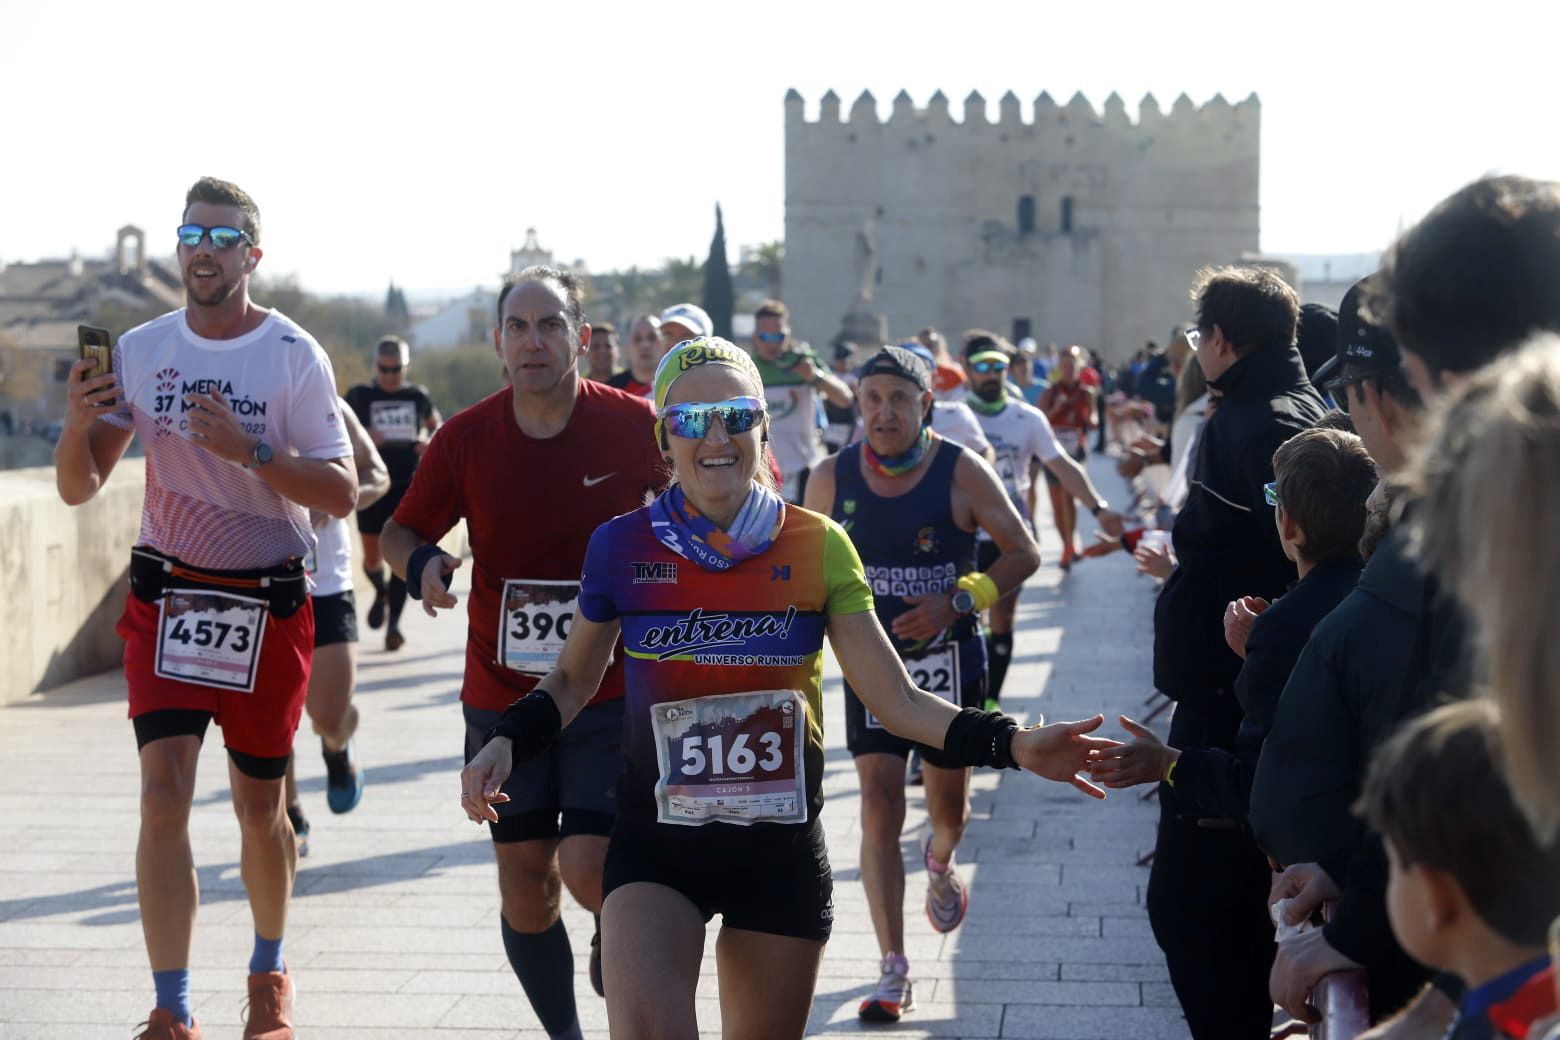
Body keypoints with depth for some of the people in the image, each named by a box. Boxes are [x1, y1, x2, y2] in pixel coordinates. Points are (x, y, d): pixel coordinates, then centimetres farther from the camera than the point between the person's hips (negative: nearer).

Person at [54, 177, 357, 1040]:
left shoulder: (294, 355, -6)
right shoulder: (139, 350, 2)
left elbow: (340, 493, -10)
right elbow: (79, 487, 5)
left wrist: (247, 449, -23)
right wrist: (78, 423, -16)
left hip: (269, 606, -1)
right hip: (166, 600, 2)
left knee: (259, 808, 9)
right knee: (163, 798, -11)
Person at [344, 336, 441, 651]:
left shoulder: (418, 396, 6)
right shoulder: (359, 395, 0)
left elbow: (435, 424, 22)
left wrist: (430, 441, 0)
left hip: (409, 487, 0)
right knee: (372, 559, 7)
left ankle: (394, 624, -7)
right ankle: (381, 593, 41)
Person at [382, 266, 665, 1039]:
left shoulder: (632, 425, -9)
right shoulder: (465, 439, -5)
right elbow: (402, 529, 6)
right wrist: (420, 561, -16)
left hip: (610, 693, -2)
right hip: (501, 695, 2)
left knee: (590, 871, -14)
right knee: (525, 889, 6)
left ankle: (616, 937, 22)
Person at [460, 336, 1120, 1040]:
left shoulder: (817, 547, -4)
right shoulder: (621, 546, -4)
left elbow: (898, 700, -3)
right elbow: (572, 679, 12)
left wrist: (1009, 743, -17)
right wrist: (508, 741, -7)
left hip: (782, 850, 1)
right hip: (656, 845, -1)